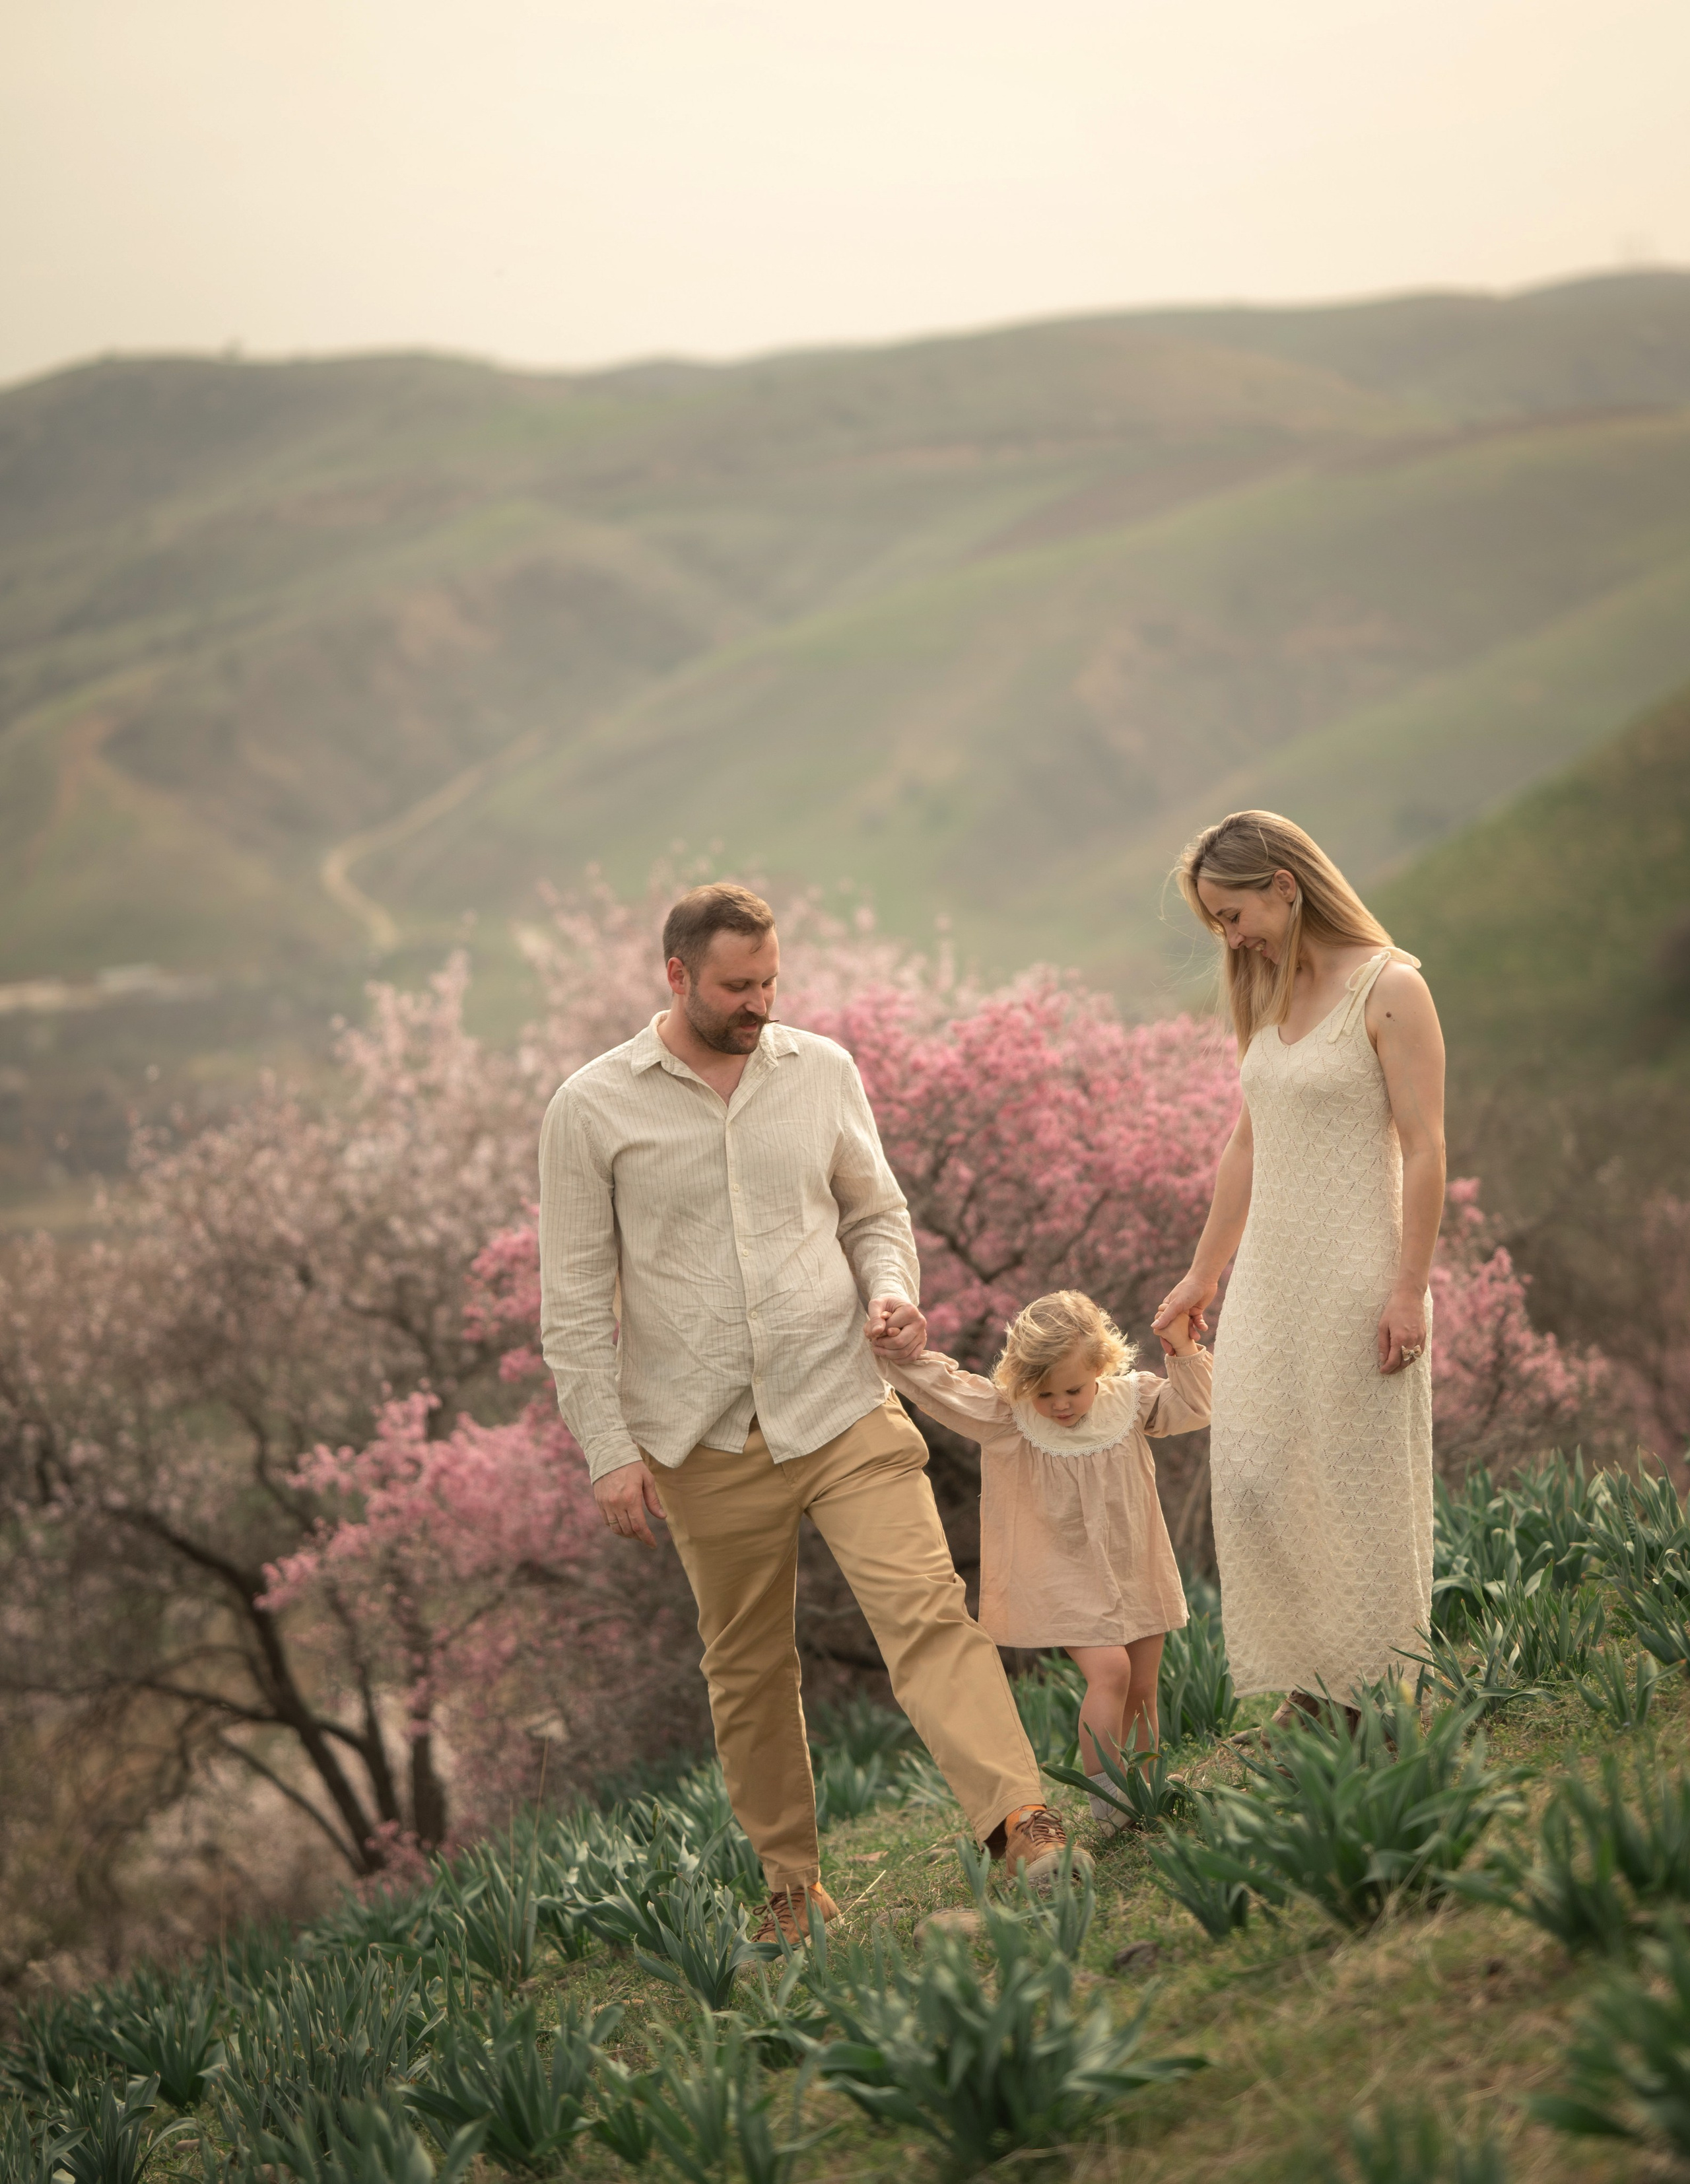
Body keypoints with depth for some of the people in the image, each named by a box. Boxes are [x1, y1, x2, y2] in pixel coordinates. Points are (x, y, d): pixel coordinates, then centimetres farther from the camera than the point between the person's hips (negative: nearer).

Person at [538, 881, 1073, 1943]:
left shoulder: (823, 1071, 5)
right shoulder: (595, 1108, -3)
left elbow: (876, 1211, 17)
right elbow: (576, 1298, 0)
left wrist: (891, 1290, -6)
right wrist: (610, 1449, -5)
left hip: (844, 1407, 1)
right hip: (708, 1443, -1)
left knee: (928, 1610, -15)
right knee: (749, 1670, 9)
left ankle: (1024, 1823, -24)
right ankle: (792, 1882, 23)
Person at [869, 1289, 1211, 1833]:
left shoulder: (1130, 1400, -4)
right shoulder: (1003, 1417, -12)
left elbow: (1194, 1409, -2)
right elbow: (938, 1388, -18)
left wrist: (1184, 1353, -13)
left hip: (1136, 1574, 4)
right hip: (1064, 1580, -4)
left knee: (1142, 1688, 10)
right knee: (1109, 1670, -21)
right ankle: (1104, 1799, -16)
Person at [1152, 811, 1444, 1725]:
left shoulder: (1388, 989, -9)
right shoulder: (1269, 999, 13)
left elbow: (1423, 1149, -13)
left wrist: (1408, 1288, -17)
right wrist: (1201, 1277, 24)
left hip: (1356, 1274, -7)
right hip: (1269, 1280, 7)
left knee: (1362, 1484, -1)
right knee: (1253, 1483, 4)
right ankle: (1306, 1691, 13)